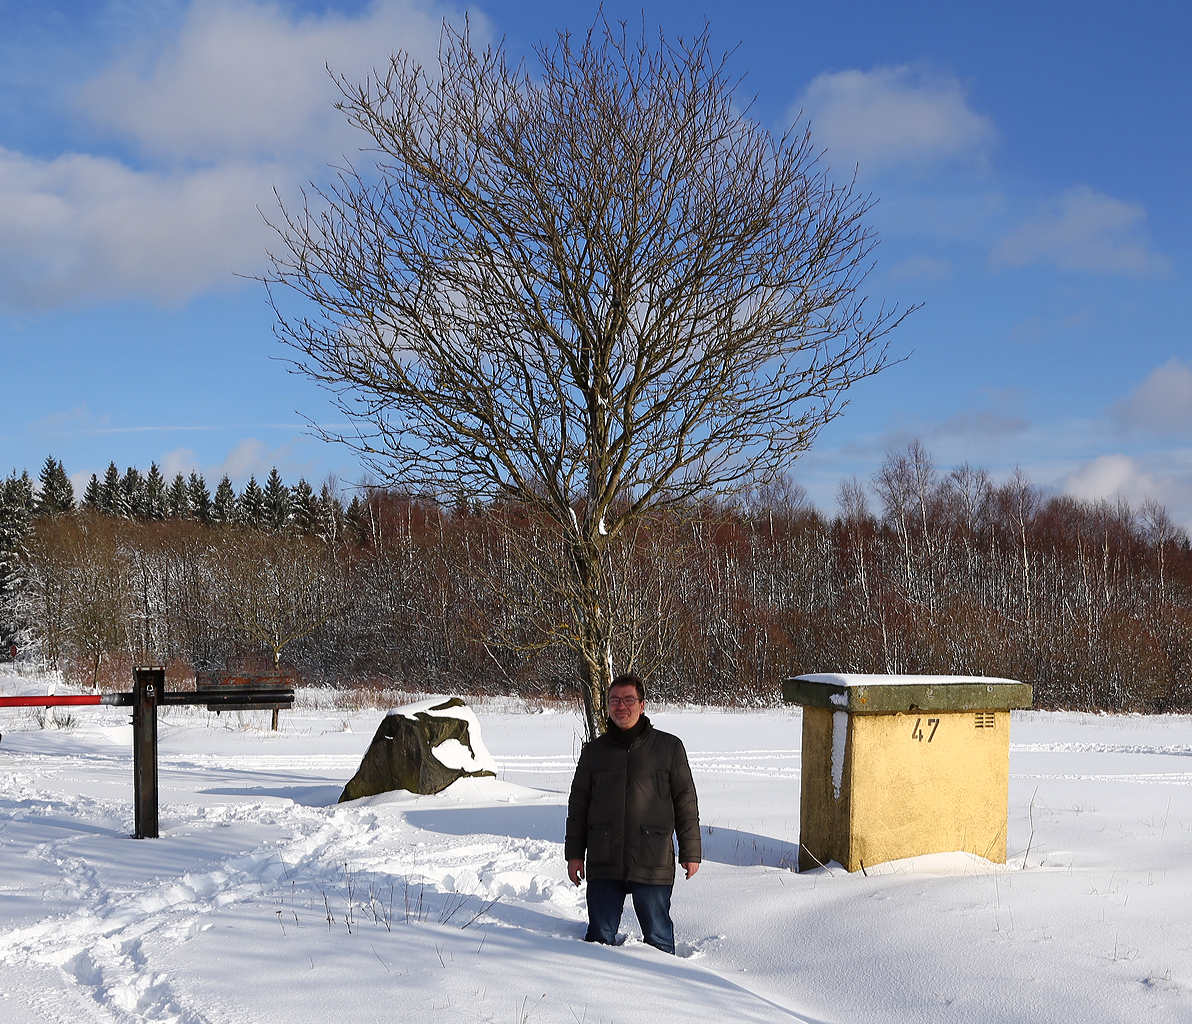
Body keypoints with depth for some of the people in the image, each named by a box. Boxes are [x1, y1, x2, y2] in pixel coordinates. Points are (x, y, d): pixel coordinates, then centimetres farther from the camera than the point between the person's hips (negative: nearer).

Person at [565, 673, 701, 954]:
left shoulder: (669, 747, 6)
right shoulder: (594, 751, 12)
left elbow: (686, 802, 7)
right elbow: (578, 805, 15)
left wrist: (690, 853, 4)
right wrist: (574, 854, 10)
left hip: (653, 865, -2)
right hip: (603, 866, 2)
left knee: (658, 938, 5)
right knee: (600, 936, 4)